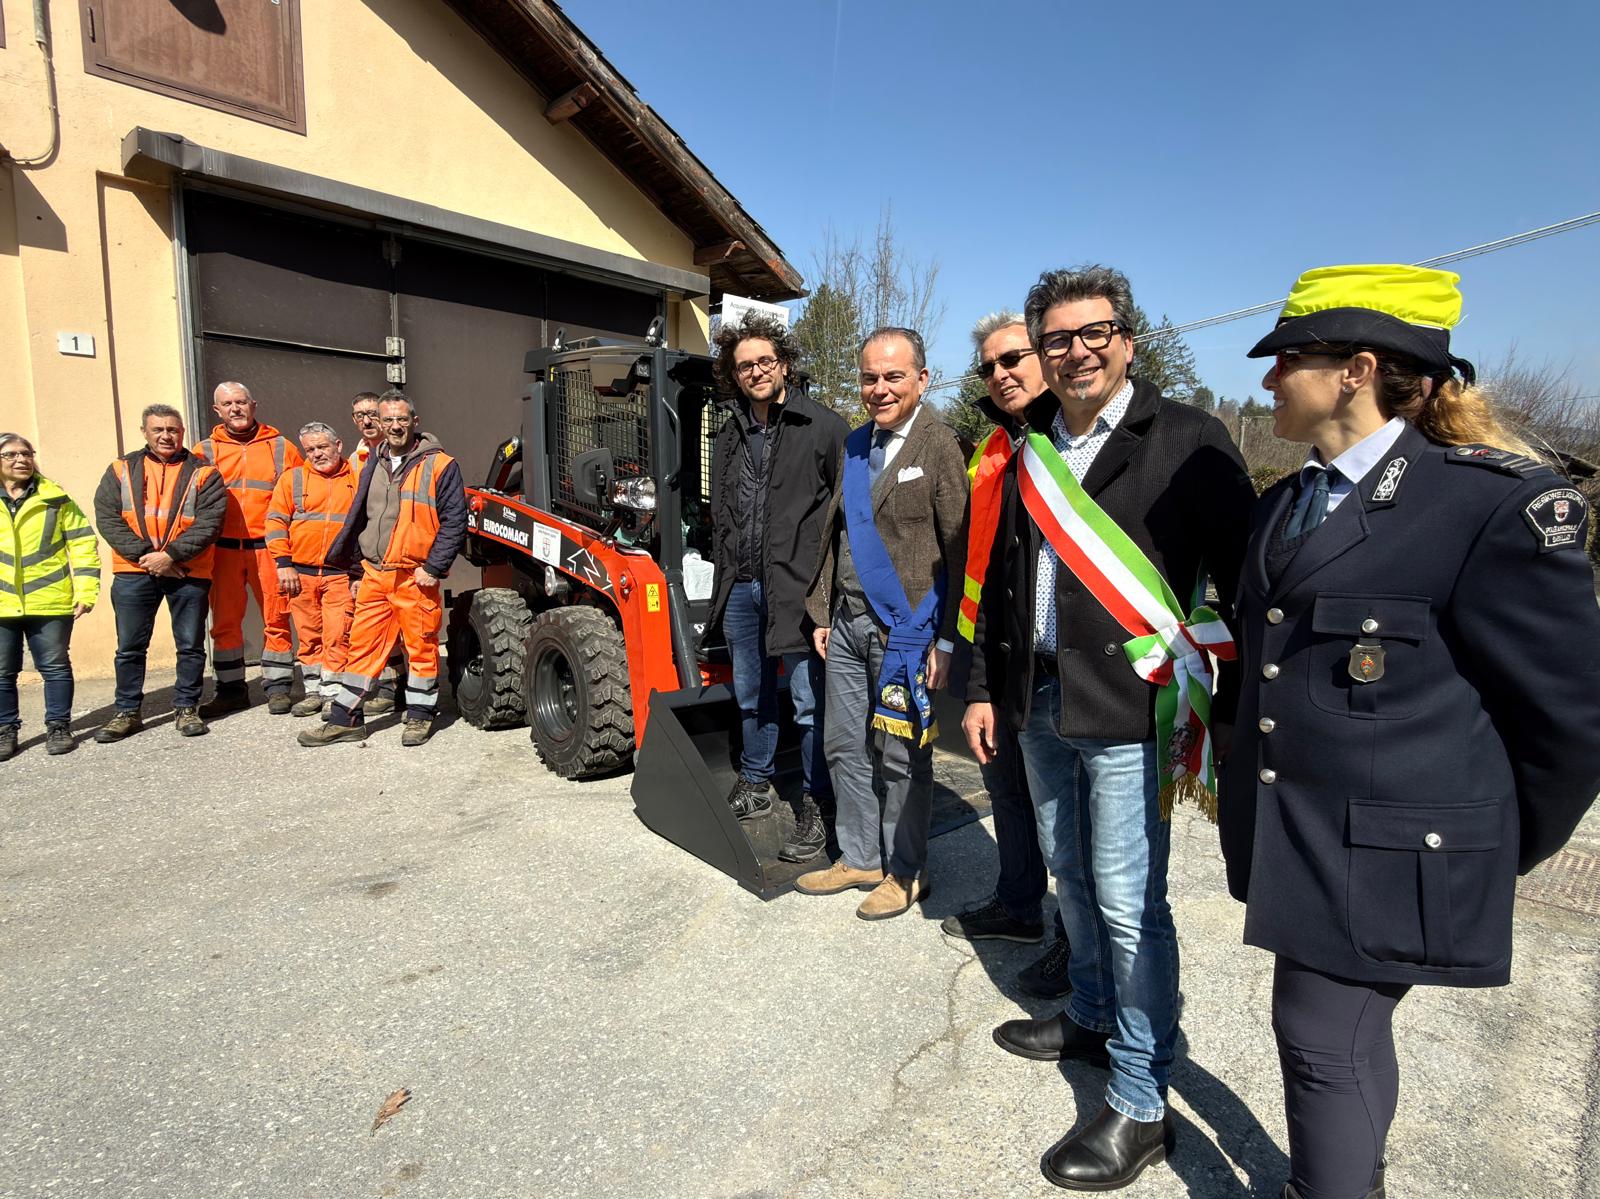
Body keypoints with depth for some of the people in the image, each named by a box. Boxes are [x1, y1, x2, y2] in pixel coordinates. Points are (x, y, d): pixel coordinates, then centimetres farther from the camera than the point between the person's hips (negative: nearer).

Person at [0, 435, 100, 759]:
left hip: (49, 600, -2)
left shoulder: (55, 498, 2)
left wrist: (85, 591, -6)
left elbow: (82, 543, 1)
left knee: (55, 667, 6)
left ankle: (58, 727, 17)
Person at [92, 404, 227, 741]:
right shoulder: (121, 470, 9)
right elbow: (107, 517, 0)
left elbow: (209, 522, -8)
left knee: (191, 645, 5)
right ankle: (127, 712, 20)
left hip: (188, 573, -2)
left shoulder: (203, 473, 2)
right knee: (130, 647, 8)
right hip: (133, 572, 2)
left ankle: (186, 708, 18)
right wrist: (144, 555, -12)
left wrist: (171, 555, -17)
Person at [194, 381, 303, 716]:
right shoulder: (206, 451, 9)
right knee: (225, 621, 8)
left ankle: (277, 686, 12)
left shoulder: (281, 447, 6)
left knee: (276, 618, 0)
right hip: (223, 549, 2)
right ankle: (231, 689, 19)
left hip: (268, 547, -2)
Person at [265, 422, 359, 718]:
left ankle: (333, 693, 1)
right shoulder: (293, 478, 9)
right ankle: (314, 691, 19)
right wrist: (284, 563, -3)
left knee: (337, 635, -6)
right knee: (308, 636, 9)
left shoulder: (357, 480, 6)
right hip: (300, 572, 2)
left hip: (341, 574, -2)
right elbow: (275, 520, 6)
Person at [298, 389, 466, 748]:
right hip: (374, 574, 5)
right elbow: (358, 520, 22)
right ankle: (345, 719, 17)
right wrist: (357, 569, 17)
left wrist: (433, 568, -13)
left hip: (415, 577, -5)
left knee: (421, 647, 3)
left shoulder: (439, 465, -4)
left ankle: (419, 716, 17)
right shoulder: (374, 466, 16)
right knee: (363, 646, 9)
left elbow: (454, 522, -8)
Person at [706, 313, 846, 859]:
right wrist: (723, 573, 16)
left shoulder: (824, 426, -5)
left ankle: (816, 806, 15)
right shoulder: (729, 436, 14)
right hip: (741, 588, 6)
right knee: (751, 696, 19)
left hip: (798, 586, -6)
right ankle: (754, 784, 36)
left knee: (810, 702, 1)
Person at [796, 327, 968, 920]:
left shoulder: (940, 446, -9)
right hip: (848, 622, 7)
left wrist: (947, 639, -14)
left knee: (902, 755, 5)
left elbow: (957, 550, -12)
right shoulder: (855, 445, 12)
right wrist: (822, 613, 13)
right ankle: (859, 857, 32)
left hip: (904, 626, -7)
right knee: (843, 746, 14)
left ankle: (905, 871, 24)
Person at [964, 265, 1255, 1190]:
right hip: (1040, 706, 6)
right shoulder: (1032, 453, 11)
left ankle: (1141, 1105, 18)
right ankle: (1094, 1017, 42)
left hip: (1128, 712, -6)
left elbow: (1245, 582, -9)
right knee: (1073, 880, 19)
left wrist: (1226, 712, -12)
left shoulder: (1186, 441, -8)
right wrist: (985, 687, 14)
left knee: (1129, 902, 1)